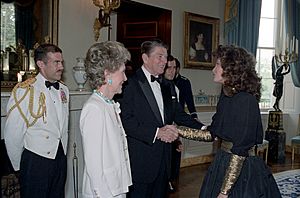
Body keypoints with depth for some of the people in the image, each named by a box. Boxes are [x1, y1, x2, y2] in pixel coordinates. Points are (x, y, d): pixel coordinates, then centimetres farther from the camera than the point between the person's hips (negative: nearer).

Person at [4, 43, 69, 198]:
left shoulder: (63, 90, 7)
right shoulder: (24, 90, -14)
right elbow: (12, 135, -12)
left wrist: (62, 155, 16)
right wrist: (19, 166, -3)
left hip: (60, 159, 6)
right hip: (35, 162, -6)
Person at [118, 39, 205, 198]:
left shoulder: (165, 85, 15)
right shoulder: (131, 83, -11)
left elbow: (178, 113, 15)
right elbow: (126, 121, -19)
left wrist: (204, 129, 3)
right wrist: (156, 132, -22)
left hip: (163, 159, 7)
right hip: (141, 160, -7)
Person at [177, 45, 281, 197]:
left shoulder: (245, 100, -21)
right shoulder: (226, 96, 6)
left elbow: (240, 150, -23)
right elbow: (211, 133, 11)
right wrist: (179, 131, 6)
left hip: (242, 171, -8)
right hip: (223, 164, 8)